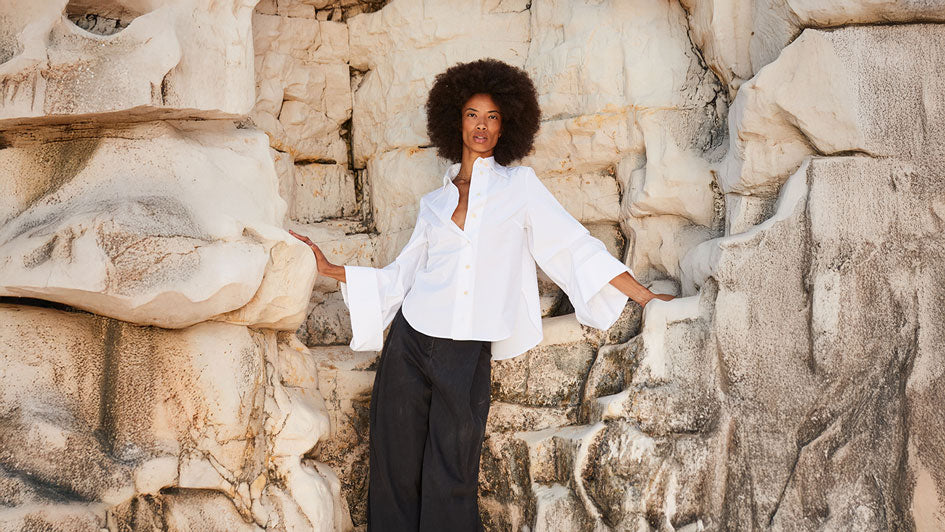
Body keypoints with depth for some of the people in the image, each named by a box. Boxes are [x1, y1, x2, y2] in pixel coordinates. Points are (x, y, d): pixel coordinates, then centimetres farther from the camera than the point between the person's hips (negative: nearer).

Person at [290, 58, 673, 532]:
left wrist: (645, 297, 3)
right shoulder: (435, 201, 15)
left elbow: (575, 245, 6)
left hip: (467, 354, -2)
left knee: (449, 483, -3)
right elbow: (402, 273, 17)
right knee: (395, 470, 2)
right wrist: (332, 270, 13)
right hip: (412, 340, 3)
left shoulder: (519, 185, 8)